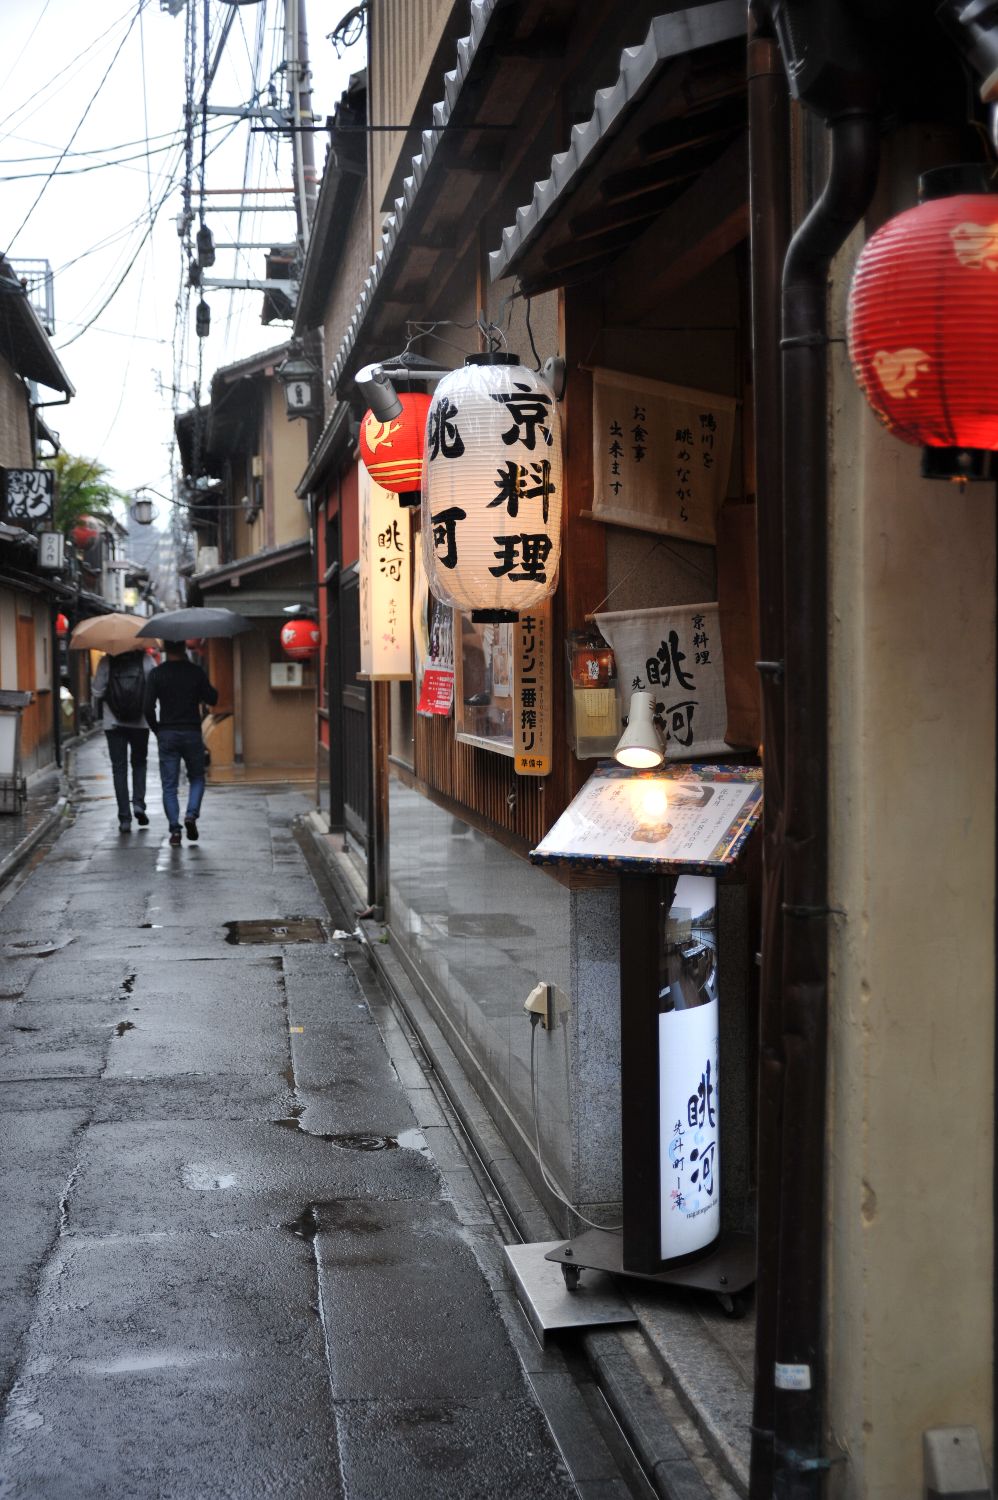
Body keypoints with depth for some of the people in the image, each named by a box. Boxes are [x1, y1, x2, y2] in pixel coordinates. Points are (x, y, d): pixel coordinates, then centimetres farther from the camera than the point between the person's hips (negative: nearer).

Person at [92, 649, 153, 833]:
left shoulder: (106, 662, -4)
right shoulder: (145, 660, -4)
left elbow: (97, 692, -4)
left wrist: (101, 714, 11)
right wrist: (149, 713, 7)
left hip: (113, 723, 0)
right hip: (140, 722, 0)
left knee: (119, 768, 5)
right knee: (139, 763, 20)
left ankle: (124, 818, 0)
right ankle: (138, 803, 2)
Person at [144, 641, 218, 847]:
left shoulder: (156, 674, -3)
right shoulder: (196, 672, -3)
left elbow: (148, 707, -7)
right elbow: (212, 699, 4)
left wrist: (156, 729, 7)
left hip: (167, 735, 0)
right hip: (192, 733, 0)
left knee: (169, 785, 5)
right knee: (197, 778, 16)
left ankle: (174, 829, -2)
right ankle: (191, 814, -7)